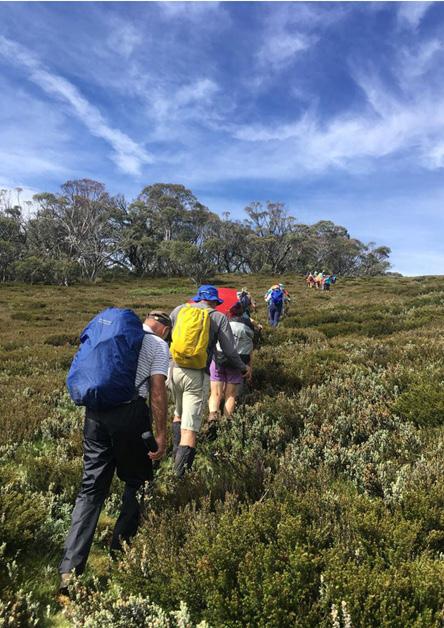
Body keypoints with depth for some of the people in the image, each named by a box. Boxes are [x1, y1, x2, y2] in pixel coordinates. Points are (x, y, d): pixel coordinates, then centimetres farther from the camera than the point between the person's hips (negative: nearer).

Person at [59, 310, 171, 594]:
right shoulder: (159, 346, 3)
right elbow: (157, 392, -6)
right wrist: (161, 434, -3)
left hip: (94, 411, 5)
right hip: (130, 412, -5)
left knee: (91, 487, 12)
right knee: (136, 483, 17)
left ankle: (70, 569, 10)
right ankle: (121, 551, 26)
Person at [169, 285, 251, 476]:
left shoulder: (179, 310, 9)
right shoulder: (219, 317, 0)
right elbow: (229, 351, -2)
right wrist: (243, 368, 14)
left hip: (174, 369, 4)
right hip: (197, 376, -4)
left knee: (179, 414, 28)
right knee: (190, 427, -2)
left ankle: (176, 455, 30)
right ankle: (179, 474, -6)